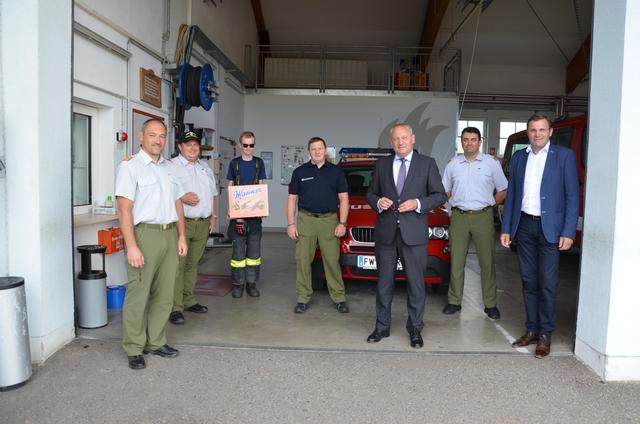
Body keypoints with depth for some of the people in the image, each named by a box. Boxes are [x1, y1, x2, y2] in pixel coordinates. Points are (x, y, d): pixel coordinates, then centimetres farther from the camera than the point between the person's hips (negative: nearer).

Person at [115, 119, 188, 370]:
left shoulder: (169, 168, 16)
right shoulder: (130, 166, -5)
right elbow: (125, 209, -12)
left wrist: (181, 236, 11)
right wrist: (132, 246, -18)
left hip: (169, 235, 7)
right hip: (144, 235, -6)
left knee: (164, 295, 11)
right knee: (138, 295, -1)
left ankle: (156, 342, 24)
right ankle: (134, 349, 13)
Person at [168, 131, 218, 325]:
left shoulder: (206, 168, 19)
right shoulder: (172, 166, -3)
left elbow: (212, 194, 23)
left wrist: (213, 216, 16)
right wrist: (182, 198, -20)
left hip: (203, 224, 6)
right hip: (181, 223, -6)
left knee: (192, 264, 12)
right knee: (178, 265, -9)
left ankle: (188, 301, 22)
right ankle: (175, 308, -5)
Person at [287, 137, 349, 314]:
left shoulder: (336, 172, 8)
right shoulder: (300, 172, 9)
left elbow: (344, 198, 7)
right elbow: (292, 199, 9)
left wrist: (342, 223, -3)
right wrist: (290, 224, 1)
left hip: (329, 220, -1)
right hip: (305, 220, 1)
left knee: (332, 260, 0)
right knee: (303, 260, 1)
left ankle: (339, 298, 10)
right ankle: (303, 298, 11)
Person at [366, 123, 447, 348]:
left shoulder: (427, 163, 3)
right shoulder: (382, 164, 10)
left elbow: (440, 195, 2)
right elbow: (371, 193, 15)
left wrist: (418, 204, -14)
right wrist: (378, 201, -7)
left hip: (414, 234, -2)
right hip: (386, 232, 3)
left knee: (416, 283, 5)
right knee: (384, 283, 10)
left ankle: (415, 329, 19)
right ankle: (382, 326, 23)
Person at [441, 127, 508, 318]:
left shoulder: (491, 163, 4)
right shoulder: (452, 164, 9)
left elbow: (503, 190, 9)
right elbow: (445, 189, 19)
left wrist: (489, 205, 4)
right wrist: (456, 202, 9)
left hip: (483, 217, -1)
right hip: (459, 217, 2)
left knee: (487, 262, 1)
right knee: (456, 262, 4)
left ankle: (490, 304, 12)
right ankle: (454, 301, 15)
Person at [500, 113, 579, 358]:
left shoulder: (564, 156, -1)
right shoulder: (519, 158, 10)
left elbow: (572, 196, -4)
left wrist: (568, 232, -11)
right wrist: (506, 228, 6)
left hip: (549, 227, -4)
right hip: (524, 226, 4)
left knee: (547, 283, -1)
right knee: (529, 281, 10)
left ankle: (545, 334, 10)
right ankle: (531, 329, 21)